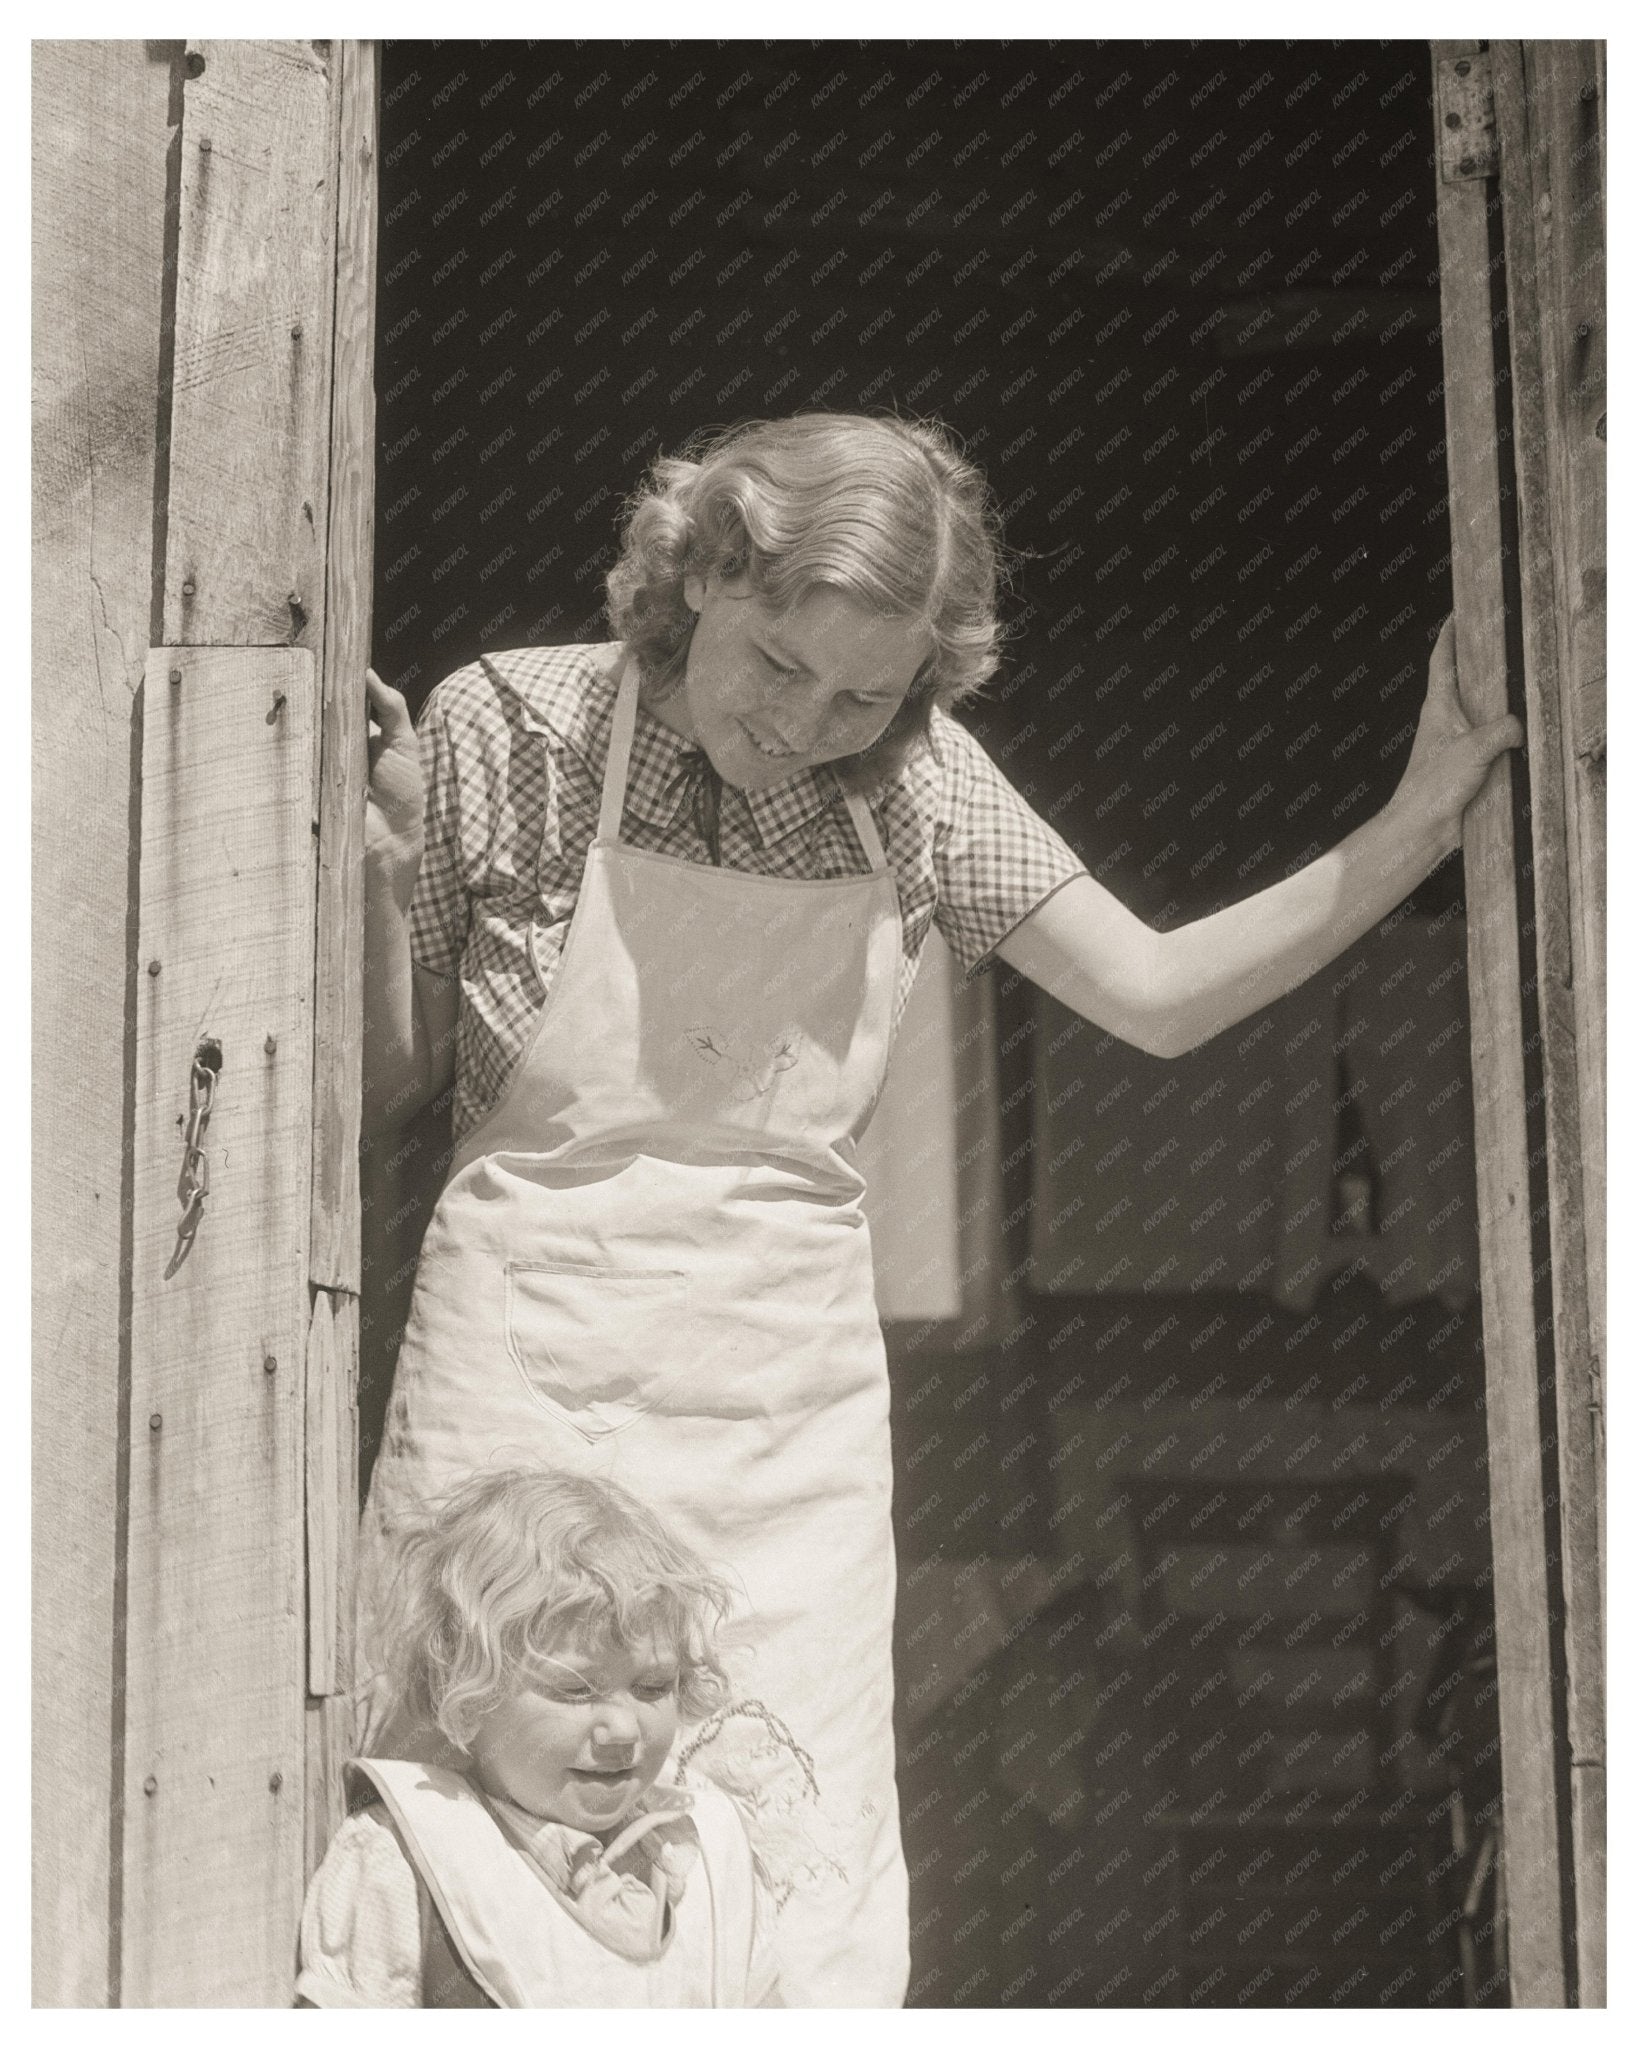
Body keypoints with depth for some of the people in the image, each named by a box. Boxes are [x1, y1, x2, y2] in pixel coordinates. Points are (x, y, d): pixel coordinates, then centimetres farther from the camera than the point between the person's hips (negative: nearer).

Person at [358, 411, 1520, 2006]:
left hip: (787, 1414, 3)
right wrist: (378, 867, -16)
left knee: (800, 1880, 3)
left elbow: (1159, 995, 3)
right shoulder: (508, 727, -5)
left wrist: (1427, 813, -3)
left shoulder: (915, 781, 3)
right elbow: (391, 1085, 2)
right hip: (527, 1386, -2)